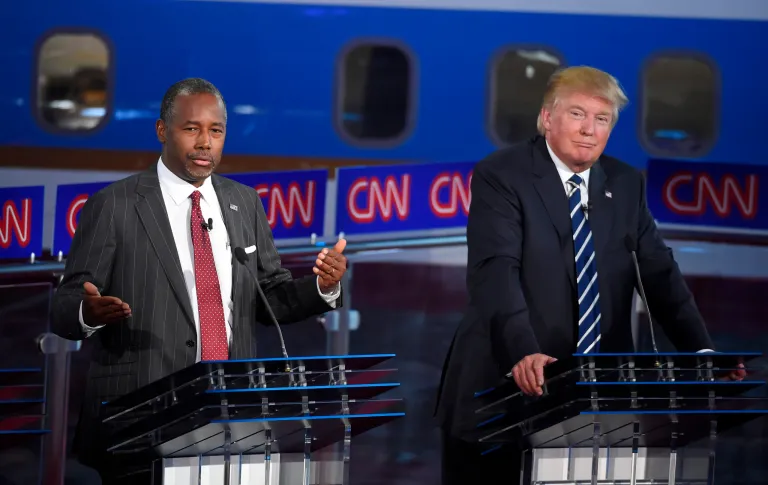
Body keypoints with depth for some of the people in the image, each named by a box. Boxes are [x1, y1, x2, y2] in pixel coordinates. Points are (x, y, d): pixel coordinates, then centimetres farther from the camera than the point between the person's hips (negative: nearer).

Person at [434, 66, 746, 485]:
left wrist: (701, 353, -10)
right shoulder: (501, 177, -7)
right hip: (505, 387, -4)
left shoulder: (625, 185, 10)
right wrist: (524, 353, -36)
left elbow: (658, 273, 5)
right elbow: (495, 272, -20)